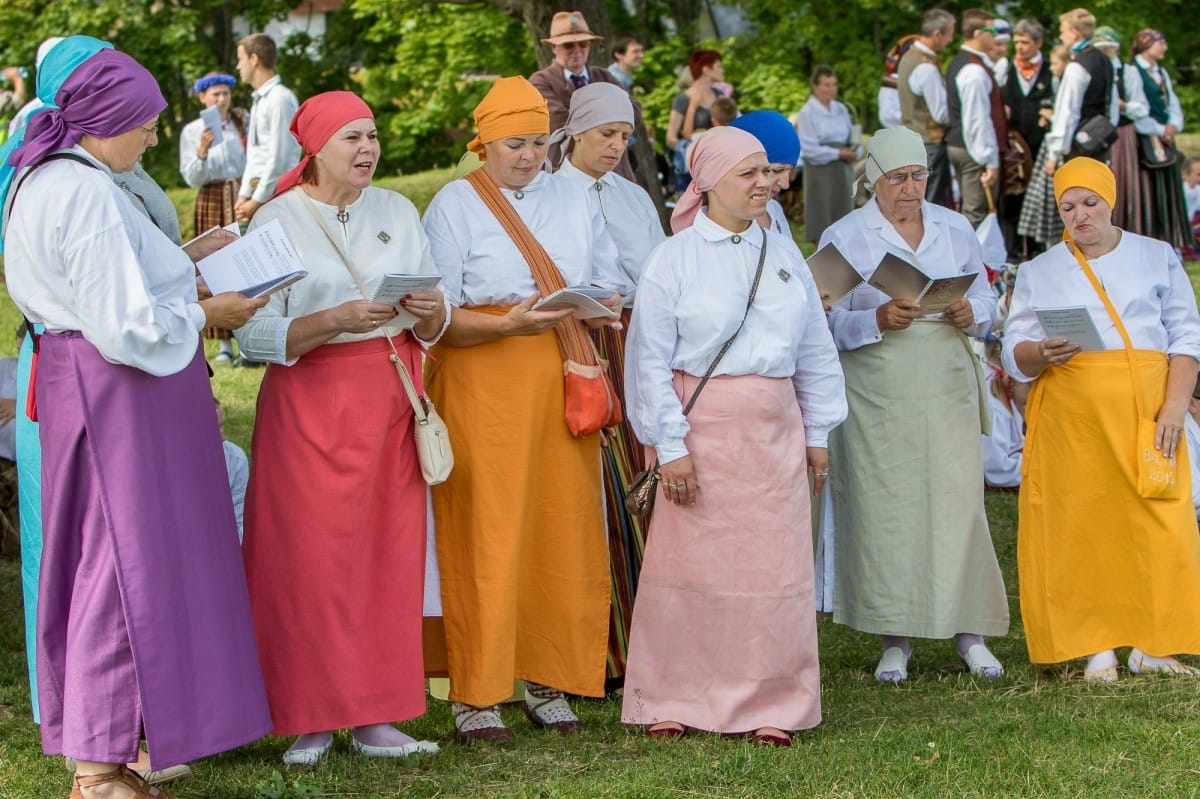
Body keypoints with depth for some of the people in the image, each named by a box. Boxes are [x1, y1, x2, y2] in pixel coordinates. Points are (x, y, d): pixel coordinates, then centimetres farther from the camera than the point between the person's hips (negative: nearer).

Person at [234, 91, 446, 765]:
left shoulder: (398, 212, 11)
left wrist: (430, 310, -10)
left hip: (390, 396, 4)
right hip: (311, 400, -4)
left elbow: (435, 326, 13)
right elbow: (256, 334, -11)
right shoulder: (277, 221, -3)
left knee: (389, 552, 2)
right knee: (312, 557, -6)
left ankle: (374, 718, 8)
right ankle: (312, 720, 2)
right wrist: (338, 319, -22)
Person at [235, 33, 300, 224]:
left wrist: (257, 201, -14)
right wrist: (244, 195, 13)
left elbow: (279, 158, -16)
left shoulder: (279, 99, -11)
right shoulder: (259, 101, 18)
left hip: (275, 191, -9)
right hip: (259, 189, 9)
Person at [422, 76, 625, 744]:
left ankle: (549, 682, 13)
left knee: (566, 532, 2)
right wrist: (508, 324, -20)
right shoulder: (455, 205, 2)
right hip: (484, 383, -4)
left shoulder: (571, 198, 17)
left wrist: (597, 307, -7)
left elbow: (612, 287, 17)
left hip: (563, 382, 4)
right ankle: (476, 697, -2)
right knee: (487, 536, -6)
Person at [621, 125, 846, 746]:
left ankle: (765, 705, 10)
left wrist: (817, 433, 12)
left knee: (774, 565, 2)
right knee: (691, 562, -1)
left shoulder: (783, 256, 11)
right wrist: (669, 446, -11)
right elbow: (650, 360, -6)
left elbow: (814, 351, 15)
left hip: (774, 429, 4)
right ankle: (670, 700, 9)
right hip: (703, 426, -4)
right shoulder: (675, 258, -3)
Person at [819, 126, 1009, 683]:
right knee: (884, 509, -3)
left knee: (957, 504, -4)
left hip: (947, 388, 2)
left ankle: (969, 632, 5)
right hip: (877, 397, -2)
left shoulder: (956, 230, 11)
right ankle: (895, 641, 5)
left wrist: (970, 314, -9)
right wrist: (878, 320, -21)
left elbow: (986, 300, 14)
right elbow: (830, 323, -3)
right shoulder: (843, 238, 1)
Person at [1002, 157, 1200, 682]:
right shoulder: (1038, 273, 14)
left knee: (1157, 522, -8)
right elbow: (1014, 354, 8)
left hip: (1147, 410, 0)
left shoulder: (1157, 258, 13)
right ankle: (1098, 648, 0)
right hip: (1070, 417, 0)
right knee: (1079, 525, -5)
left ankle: (1152, 645, -1)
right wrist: (1042, 353, -16)